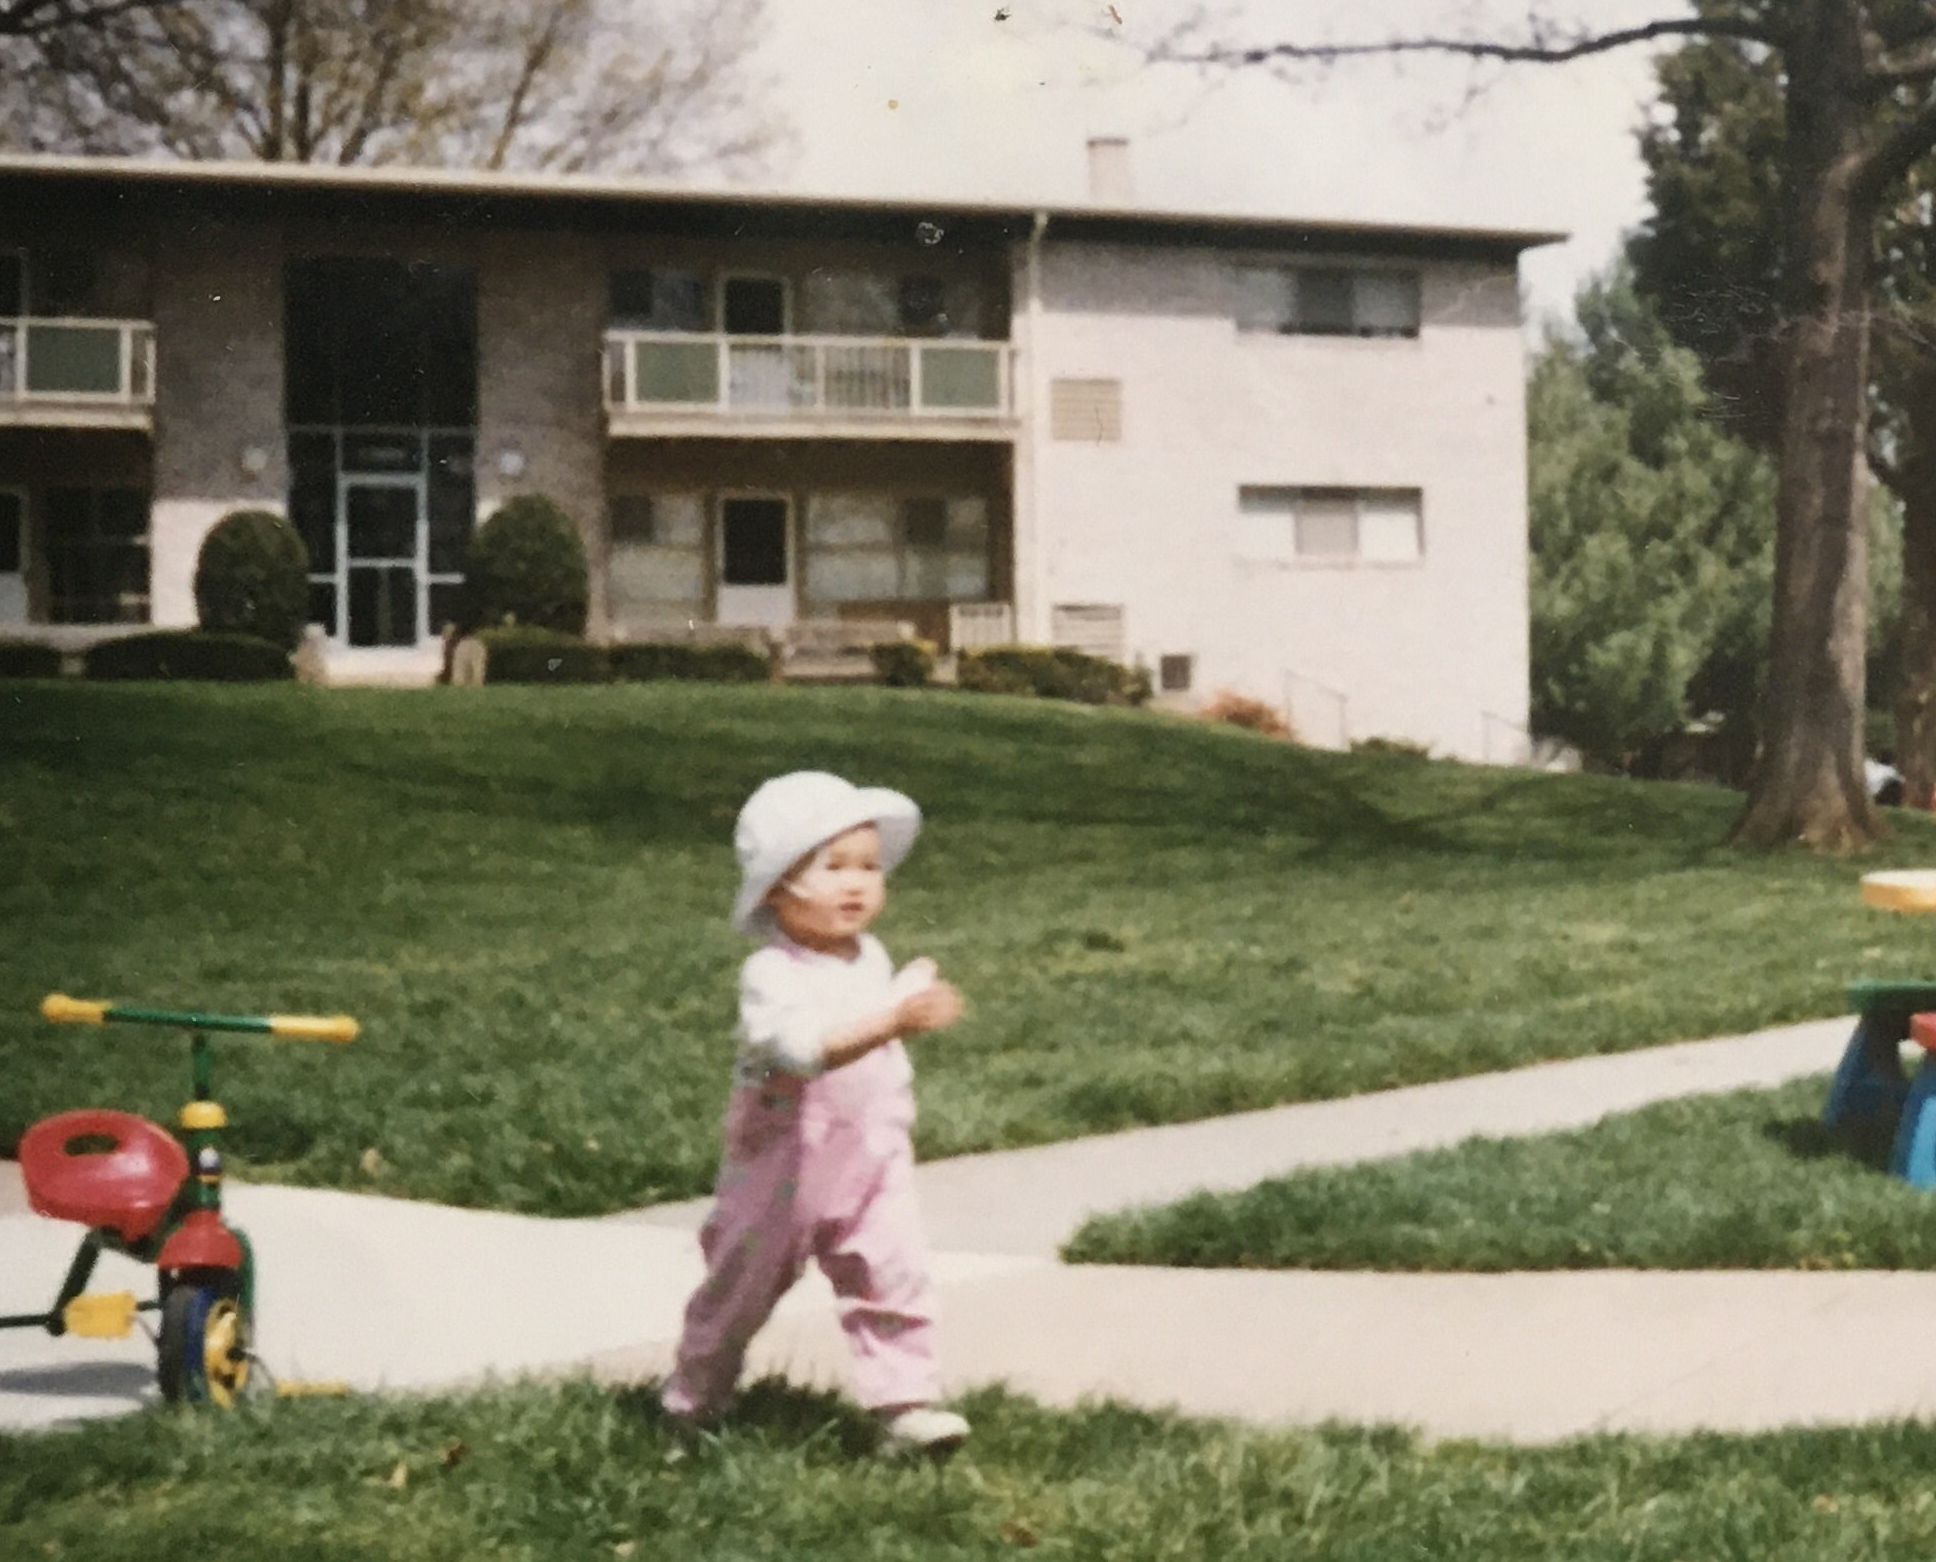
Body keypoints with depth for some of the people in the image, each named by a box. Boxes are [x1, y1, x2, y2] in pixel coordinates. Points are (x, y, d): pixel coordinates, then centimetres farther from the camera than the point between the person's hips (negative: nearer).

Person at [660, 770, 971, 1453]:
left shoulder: (871, 958, 5)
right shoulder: (771, 974, -20)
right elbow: (804, 1044, -41)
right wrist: (893, 1021, -50)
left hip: (872, 1160, 5)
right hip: (784, 1166, -5)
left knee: (893, 1277, -7)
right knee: (742, 1285, 10)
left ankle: (905, 1401, -4)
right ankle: (690, 1403, 27)